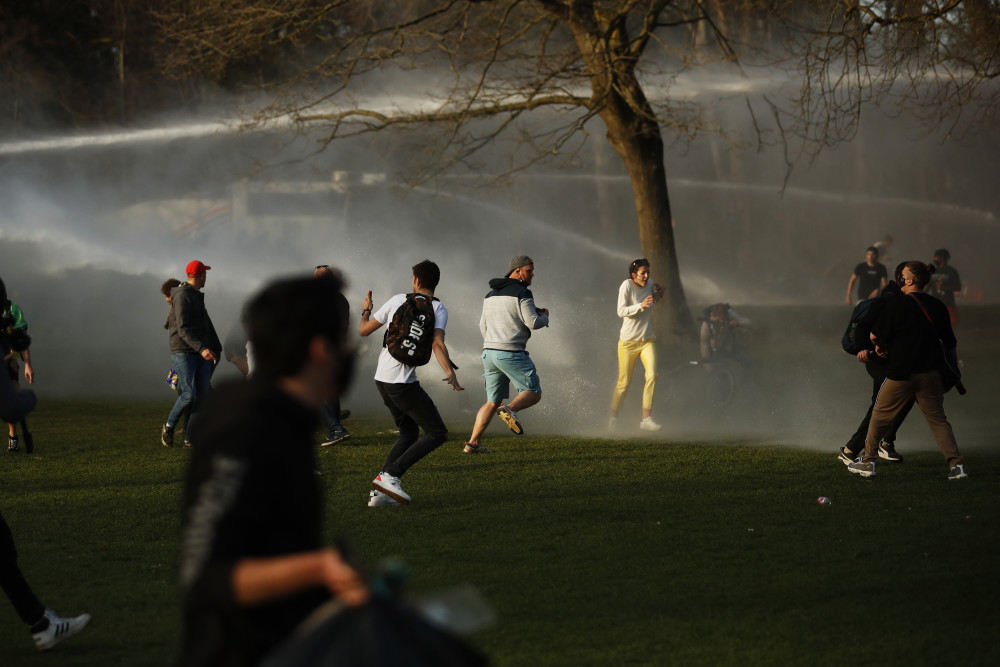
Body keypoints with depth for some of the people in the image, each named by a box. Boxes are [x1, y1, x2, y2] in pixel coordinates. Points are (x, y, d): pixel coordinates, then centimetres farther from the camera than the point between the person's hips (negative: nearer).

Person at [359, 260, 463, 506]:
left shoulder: (398, 300, 9)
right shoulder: (437, 308, -3)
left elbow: (364, 330, 16)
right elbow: (437, 343, -21)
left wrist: (366, 311, 36)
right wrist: (450, 372, -32)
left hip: (382, 378, 7)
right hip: (403, 381, -7)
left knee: (409, 433, 18)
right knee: (438, 433, -3)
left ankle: (379, 490, 6)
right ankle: (390, 475, -14)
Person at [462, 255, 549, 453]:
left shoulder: (491, 294, 18)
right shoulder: (521, 293, -8)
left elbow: (483, 326, 24)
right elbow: (533, 323, -13)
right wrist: (544, 317, 9)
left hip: (489, 352, 8)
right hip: (511, 353, -8)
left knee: (492, 402, 12)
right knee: (534, 393, 1)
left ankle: (473, 443, 4)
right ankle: (510, 409, -27)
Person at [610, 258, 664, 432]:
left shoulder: (650, 285, 5)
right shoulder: (627, 285, -11)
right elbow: (621, 311, -18)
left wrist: (659, 294, 6)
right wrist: (641, 306, -32)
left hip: (647, 340, 4)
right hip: (628, 341, -4)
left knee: (652, 376, -17)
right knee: (624, 383, 3)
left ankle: (646, 419, -16)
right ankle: (614, 416, 26)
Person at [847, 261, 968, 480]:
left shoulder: (896, 304, -11)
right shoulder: (937, 306, 4)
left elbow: (875, 335, -10)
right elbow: (949, 342, 10)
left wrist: (880, 346, 13)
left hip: (901, 374, -4)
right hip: (931, 375, 4)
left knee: (880, 415, 13)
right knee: (937, 419, 11)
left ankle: (868, 462, 19)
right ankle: (956, 464, -1)